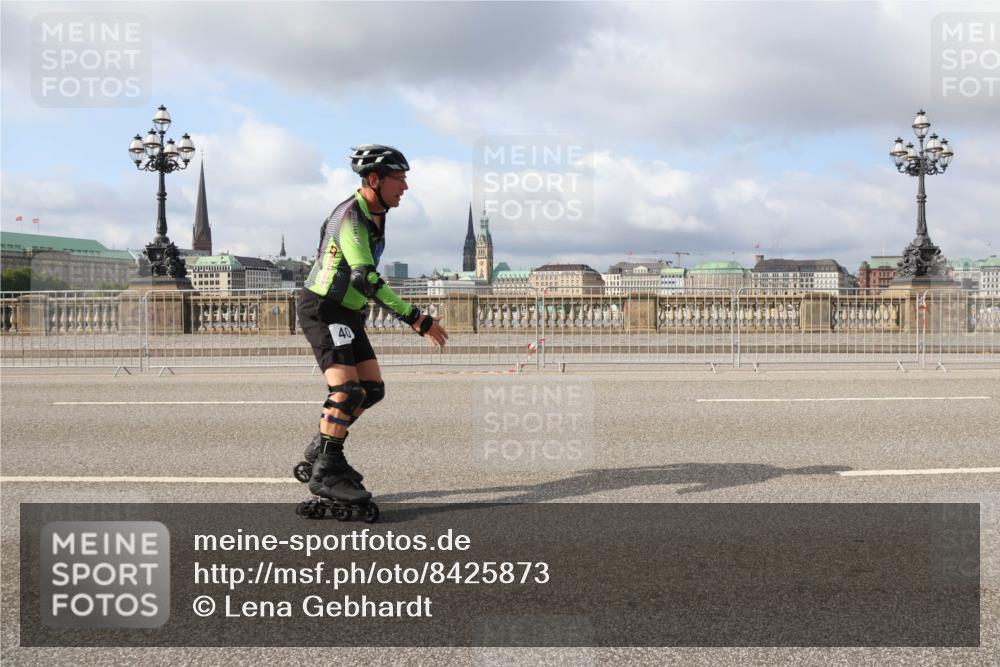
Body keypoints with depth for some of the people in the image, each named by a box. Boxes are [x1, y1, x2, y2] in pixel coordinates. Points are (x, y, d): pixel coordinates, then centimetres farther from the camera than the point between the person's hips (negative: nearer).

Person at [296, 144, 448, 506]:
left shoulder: (376, 214, 8)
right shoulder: (350, 217, -22)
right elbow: (367, 279, -33)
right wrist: (414, 318, -35)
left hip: (348, 313, 9)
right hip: (322, 310, -9)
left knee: (372, 389, 6)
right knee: (347, 390, -18)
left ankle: (321, 449, 19)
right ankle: (325, 472, -9)